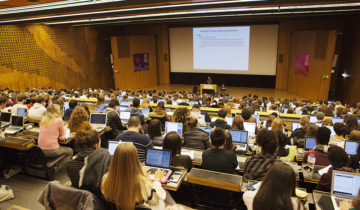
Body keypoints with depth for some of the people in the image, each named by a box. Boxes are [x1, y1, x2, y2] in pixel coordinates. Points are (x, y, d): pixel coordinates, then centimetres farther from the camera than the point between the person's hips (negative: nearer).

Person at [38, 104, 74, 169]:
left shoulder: (43, 120, 7)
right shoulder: (59, 120, -11)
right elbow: (62, 135, 4)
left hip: (40, 150, 7)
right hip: (52, 151, -6)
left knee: (61, 147, 32)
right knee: (70, 151, 19)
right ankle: (58, 167, 7)